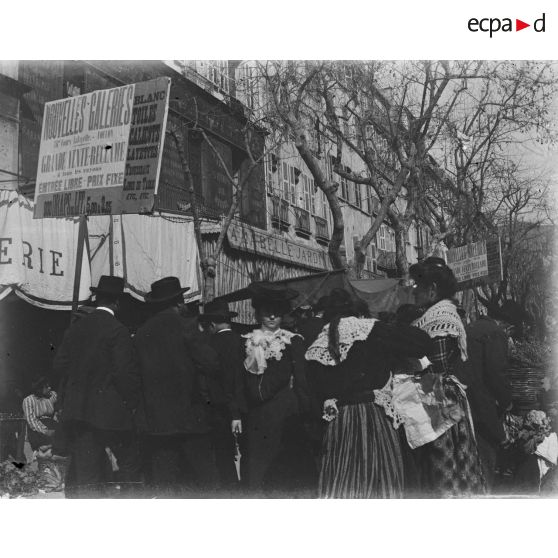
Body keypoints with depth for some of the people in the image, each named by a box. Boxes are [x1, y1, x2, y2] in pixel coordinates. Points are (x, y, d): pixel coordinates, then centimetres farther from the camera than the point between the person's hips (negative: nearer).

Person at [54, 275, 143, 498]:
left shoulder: (75, 328, 7)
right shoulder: (117, 331, -12)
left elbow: (60, 365, 9)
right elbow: (125, 371, -15)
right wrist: (132, 403, -3)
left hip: (76, 410, 6)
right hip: (110, 410, -6)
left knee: (85, 467, 8)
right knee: (130, 462, 5)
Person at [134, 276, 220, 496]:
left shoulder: (141, 333, 6)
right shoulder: (185, 326, -6)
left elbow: (136, 373, 8)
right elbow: (211, 363, -10)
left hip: (154, 420, 4)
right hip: (189, 417, -4)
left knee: (163, 483, 7)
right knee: (200, 479, 3)